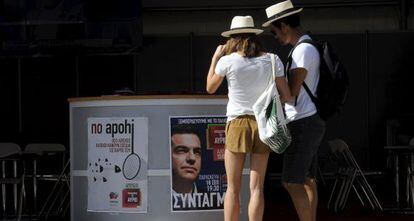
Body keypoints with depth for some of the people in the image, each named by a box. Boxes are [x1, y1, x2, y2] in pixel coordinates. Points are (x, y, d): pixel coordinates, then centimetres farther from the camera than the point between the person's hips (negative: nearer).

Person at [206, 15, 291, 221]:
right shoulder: (272, 60, -2)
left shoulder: (227, 61, -7)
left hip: (237, 124, -2)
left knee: (233, 188, 5)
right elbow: (286, 95, 0)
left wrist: (215, 58, 18)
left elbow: (210, 88, 9)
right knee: (256, 187, 4)